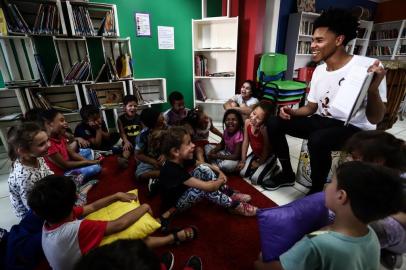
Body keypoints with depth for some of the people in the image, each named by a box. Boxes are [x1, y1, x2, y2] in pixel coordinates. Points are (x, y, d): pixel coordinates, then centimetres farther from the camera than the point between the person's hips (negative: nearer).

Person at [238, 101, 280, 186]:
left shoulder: (265, 129, -37)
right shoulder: (247, 122, -19)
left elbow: (266, 149, -24)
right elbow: (246, 142, -10)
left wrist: (259, 162, -9)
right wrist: (243, 160, -6)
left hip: (268, 156, -6)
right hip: (255, 153, 6)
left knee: (255, 179, -12)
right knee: (242, 173, -2)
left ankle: (273, 169, 13)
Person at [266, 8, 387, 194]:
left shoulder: (368, 67, -16)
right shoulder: (319, 70, 6)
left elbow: (375, 119, -17)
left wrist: (373, 90, -36)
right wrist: (292, 112, -8)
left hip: (354, 129, -6)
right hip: (322, 122, 7)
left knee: (317, 140, -38)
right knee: (274, 123, -6)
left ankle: (316, 191, -10)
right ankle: (287, 173, 8)